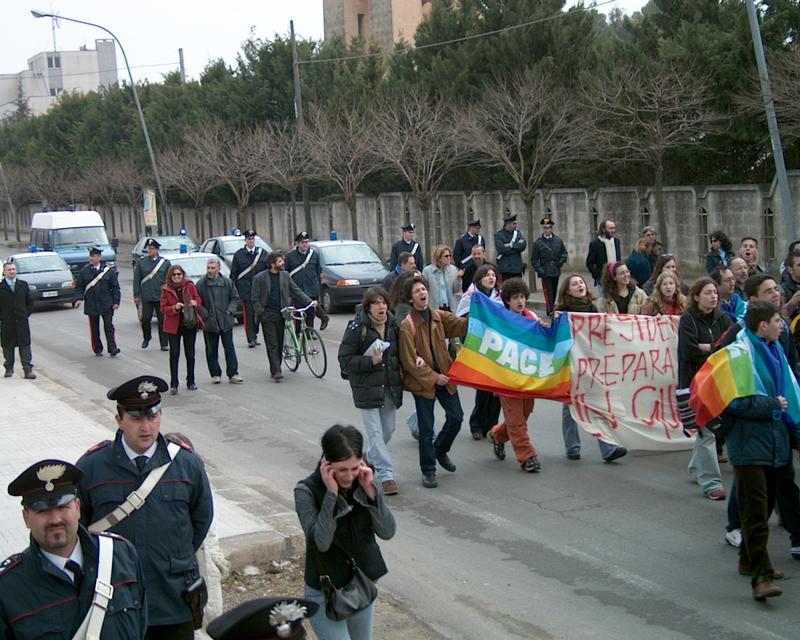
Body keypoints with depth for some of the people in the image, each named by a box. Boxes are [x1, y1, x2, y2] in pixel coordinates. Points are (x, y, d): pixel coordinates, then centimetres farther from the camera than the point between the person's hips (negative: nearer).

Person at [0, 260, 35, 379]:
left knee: (25, 345, -1)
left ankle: (28, 370, -1)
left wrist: (26, 314, 2)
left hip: (22, 321, 1)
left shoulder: (23, 285, 7)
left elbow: (29, 301, 11)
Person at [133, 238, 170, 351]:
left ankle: (164, 344, 8)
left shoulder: (165, 262, 5)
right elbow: (136, 280, 5)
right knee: (145, 319, 1)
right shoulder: (141, 262, 4)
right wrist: (136, 295, 1)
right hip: (146, 297, 0)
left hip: (161, 297, 0)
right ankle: (146, 338, 26)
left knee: (162, 321, 1)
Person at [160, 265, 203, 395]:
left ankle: (191, 382, 21)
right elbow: (163, 308, -4)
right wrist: (174, 308, -21)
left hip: (190, 324, 1)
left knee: (190, 354, 9)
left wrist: (195, 303, -17)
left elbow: (199, 299, 5)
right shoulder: (166, 289, -3)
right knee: (174, 355, -1)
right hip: (173, 326, -1)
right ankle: (173, 384, 3)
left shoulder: (190, 285, -1)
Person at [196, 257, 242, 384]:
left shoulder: (227, 282, 3)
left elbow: (235, 298, 11)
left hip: (226, 321, 1)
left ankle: (233, 374, 5)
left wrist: (230, 310, -4)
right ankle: (215, 374, 16)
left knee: (229, 348, 2)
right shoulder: (201, 284, -2)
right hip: (209, 322, -1)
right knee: (211, 350, 6)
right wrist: (206, 315, -10)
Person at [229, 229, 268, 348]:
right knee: (248, 314, -4)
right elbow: (233, 274, 8)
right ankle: (251, 339, 1)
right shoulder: (238, 255, 5)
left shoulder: (263, 253, 8)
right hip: (245, 290, -1)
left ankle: (254, 335, 22)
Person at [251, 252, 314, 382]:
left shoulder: (285, 275, 7)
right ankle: (276, 371, -12)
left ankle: (275, 370, 18)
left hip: (281, 314, 4)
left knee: (280, 344, 7)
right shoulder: (259, 278, -5)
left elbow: (296, 290, 10)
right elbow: (255, 298, -2)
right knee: (272, 345, -8)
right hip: (267, 316, -4)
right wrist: (261, 313, -11)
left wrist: (309, 301, 1)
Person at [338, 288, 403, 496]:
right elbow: (345, 360, -12)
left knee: (388, 430, 14)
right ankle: (386, 475, -4)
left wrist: (399, 368, 3)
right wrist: (371, 361, -22)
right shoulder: (357, 328, -12)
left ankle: (371, 459, 39)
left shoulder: (393, 326, 5)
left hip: (389, 387, 6)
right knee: (375, 432, -6)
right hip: (367, 388, -6)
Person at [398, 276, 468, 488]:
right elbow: (410, 362, -15)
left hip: (444, 377, 5)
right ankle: (428, 471, 16)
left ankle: (440, 450, 35)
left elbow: (462, 325, -8)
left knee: (456, 417, 7)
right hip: (422, 382, -5)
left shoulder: (439, 317, 4)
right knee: (426, 427, 2)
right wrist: (433, 377, -15)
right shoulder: (407, 326, -14)